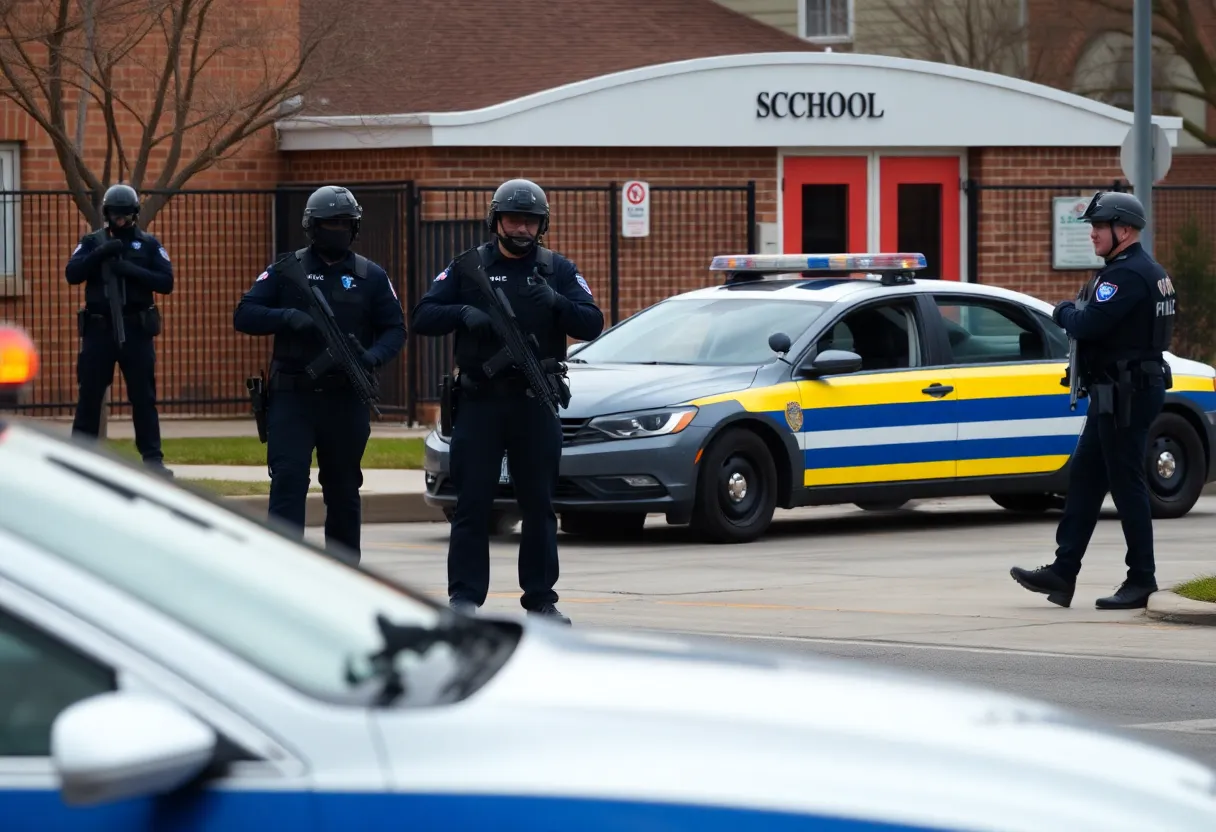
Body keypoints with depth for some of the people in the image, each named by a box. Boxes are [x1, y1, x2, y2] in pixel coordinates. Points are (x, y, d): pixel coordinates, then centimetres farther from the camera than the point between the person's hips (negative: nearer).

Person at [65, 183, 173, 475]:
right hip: (99, 329, 0)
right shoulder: (92, 242, 6)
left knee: (144, 396, 0)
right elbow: (72, 274, -7)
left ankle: (153, 458, 2)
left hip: (136, 329, 0)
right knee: (89, 395, 3)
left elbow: (166, 282, -3)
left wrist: (133, 270, -17)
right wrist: (101, 254, -19)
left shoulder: (149, 244, 5)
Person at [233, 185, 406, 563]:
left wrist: (373, 357, -15)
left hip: (347, 400, 2)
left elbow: (395, 329, 6)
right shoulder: (286, 270, 4)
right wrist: (289, 318, -19)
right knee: (288, 481, -12)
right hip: (292, 397, -2)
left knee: (343, 489, 10)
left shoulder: (371, 277, 8)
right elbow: (244, 315, -1)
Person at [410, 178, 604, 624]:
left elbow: (592, 323, -1)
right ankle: (464, 597, -2)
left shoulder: (558, 270, 8)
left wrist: (556, 303, -19)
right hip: (479, 401, -1)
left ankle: (541, 598, 11)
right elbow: (421, 316, 1)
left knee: (539, 503, 5)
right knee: (472, 504, -3)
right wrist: (463, 314, -17)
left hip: (535, 403, 1)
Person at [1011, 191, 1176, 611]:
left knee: (1126, 483, -5)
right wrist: (1074, 313, 4)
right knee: (1084, 478, 10)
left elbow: (1089, 324, -26)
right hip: (1118, 393, 11)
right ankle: (1063, 572, 11)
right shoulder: (1149, 272, 17)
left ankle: (1142, 579, 1)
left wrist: (1064, 312, -5)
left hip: (1125, 396, -11)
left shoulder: (1127, 276, -18)